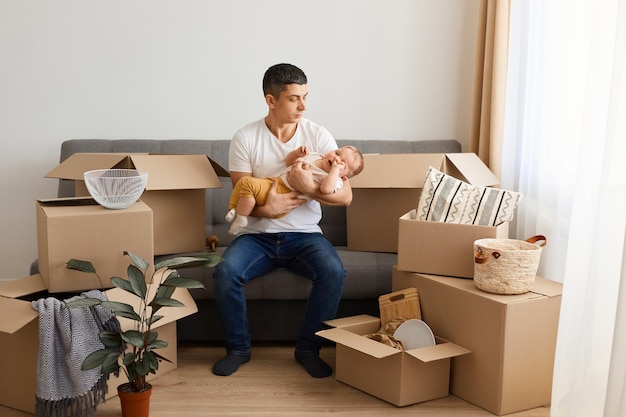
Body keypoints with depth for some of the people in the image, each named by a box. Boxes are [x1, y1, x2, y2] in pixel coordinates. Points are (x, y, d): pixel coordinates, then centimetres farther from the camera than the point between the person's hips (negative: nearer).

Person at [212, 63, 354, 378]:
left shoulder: (319, 136, -3)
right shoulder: (245, 138, -4)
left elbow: (345, 196, -7)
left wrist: (311, 189, -27)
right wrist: (265, 208, -28)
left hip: (304, 234, 0)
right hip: (258, 234, 0)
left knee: (333, 272, -28)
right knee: (224, 273, -27)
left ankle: (308, 348, -5)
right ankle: (238, 348, -1)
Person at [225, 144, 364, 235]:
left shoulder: (333, 179, -11)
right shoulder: (314, 156, 13)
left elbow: (326, 189, -37)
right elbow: (288, 162, 23)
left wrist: (335, 169, -28)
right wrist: (297, 153, 2)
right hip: (273, 181, 9)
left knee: (249, 184, -25)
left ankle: (241, 220, -10)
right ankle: (233, 210, 13)